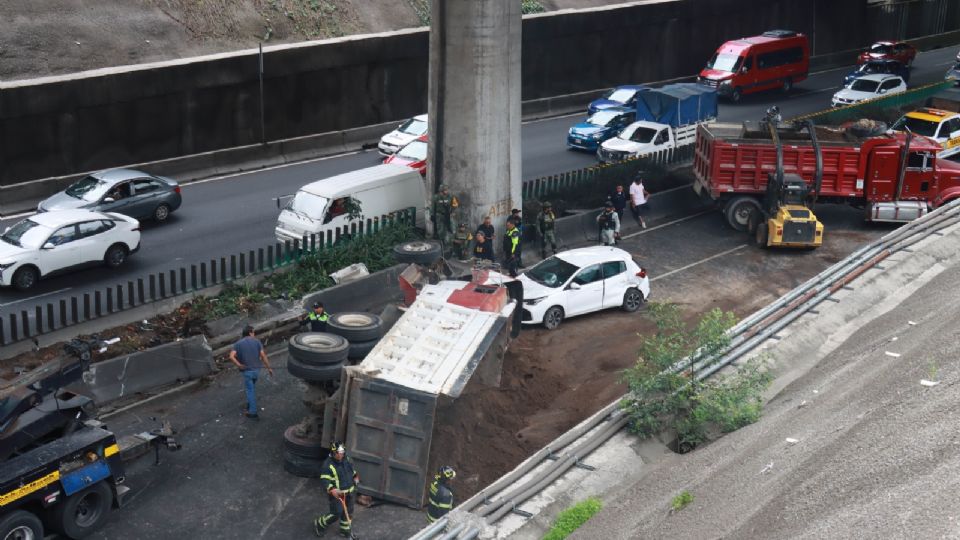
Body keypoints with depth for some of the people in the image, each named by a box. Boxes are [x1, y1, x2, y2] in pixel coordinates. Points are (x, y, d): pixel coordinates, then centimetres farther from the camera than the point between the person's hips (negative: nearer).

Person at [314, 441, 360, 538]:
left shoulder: (346, 460, 1)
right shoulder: (327, 465, -22)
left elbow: (352, 469, 22)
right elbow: (324, 479, -25)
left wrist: (355, 476, 6)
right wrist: (332, 490, -38)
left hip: (349, 492, 7)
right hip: (336, 493, -7)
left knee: (348, 512, 17)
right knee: (336, 514, -4)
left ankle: (345, 530, 38)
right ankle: (319, 524, 20)